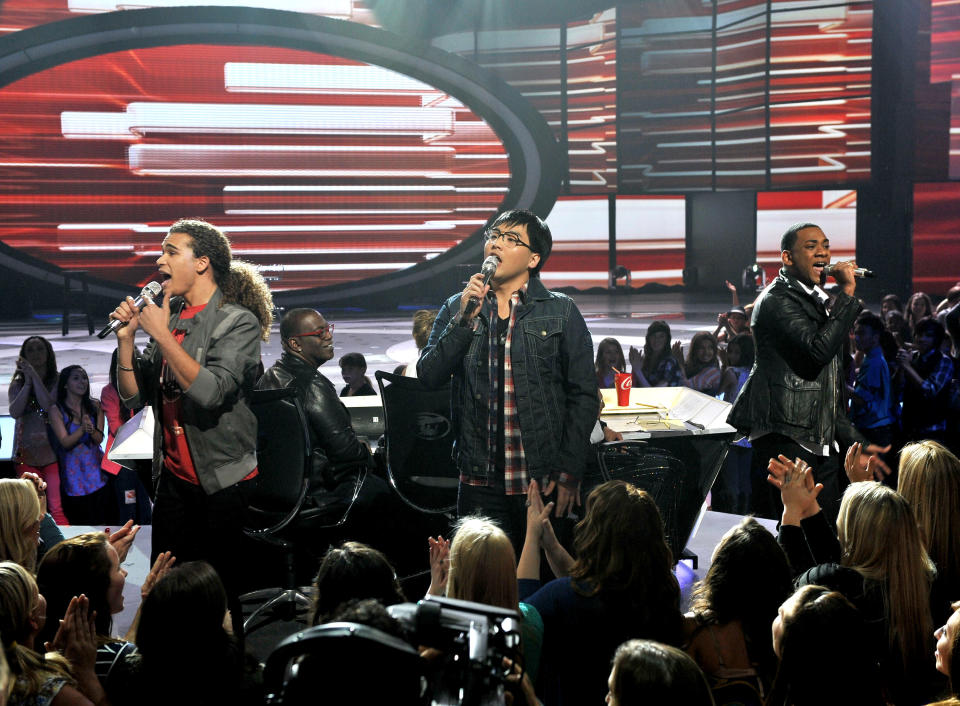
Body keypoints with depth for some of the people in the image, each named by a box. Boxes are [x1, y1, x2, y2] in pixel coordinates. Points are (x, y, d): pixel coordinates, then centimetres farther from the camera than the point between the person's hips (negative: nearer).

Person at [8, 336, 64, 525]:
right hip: (26, 453, 3)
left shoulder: (57, 381, 3)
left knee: (57, 508, -9)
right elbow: (14, 412, -6)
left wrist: (34, 375, -11)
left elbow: (48, 405, -15)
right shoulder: (18, 383, 10)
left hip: (52, 451, -3)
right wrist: (28, 382, -9)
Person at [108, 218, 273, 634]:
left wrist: (162, 334, -20)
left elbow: (209, 391, -26)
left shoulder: (238, 323, -10)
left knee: (222, 589, 1)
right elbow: (134, 397, 9)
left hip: (224, 480, -6)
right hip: (175, 476, 6)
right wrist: (126, 338, -4)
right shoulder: (170, 316, 9)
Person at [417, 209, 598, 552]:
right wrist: (465, 319, -12)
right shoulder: (456, 308, 9)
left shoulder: (560, 311, 2)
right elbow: (429, 376, -1)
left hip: (544, 483, -2)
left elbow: (583, 395, 1)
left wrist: (569, 472, -6)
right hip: (480, 483, 2)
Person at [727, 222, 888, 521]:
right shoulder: (776, 300, -8)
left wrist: (857, 442, 22)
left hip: (822, 445, 9)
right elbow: (818, 350, -24)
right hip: (786, 441, -9)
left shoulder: (816, 301, 21)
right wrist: (847, 292, -16)